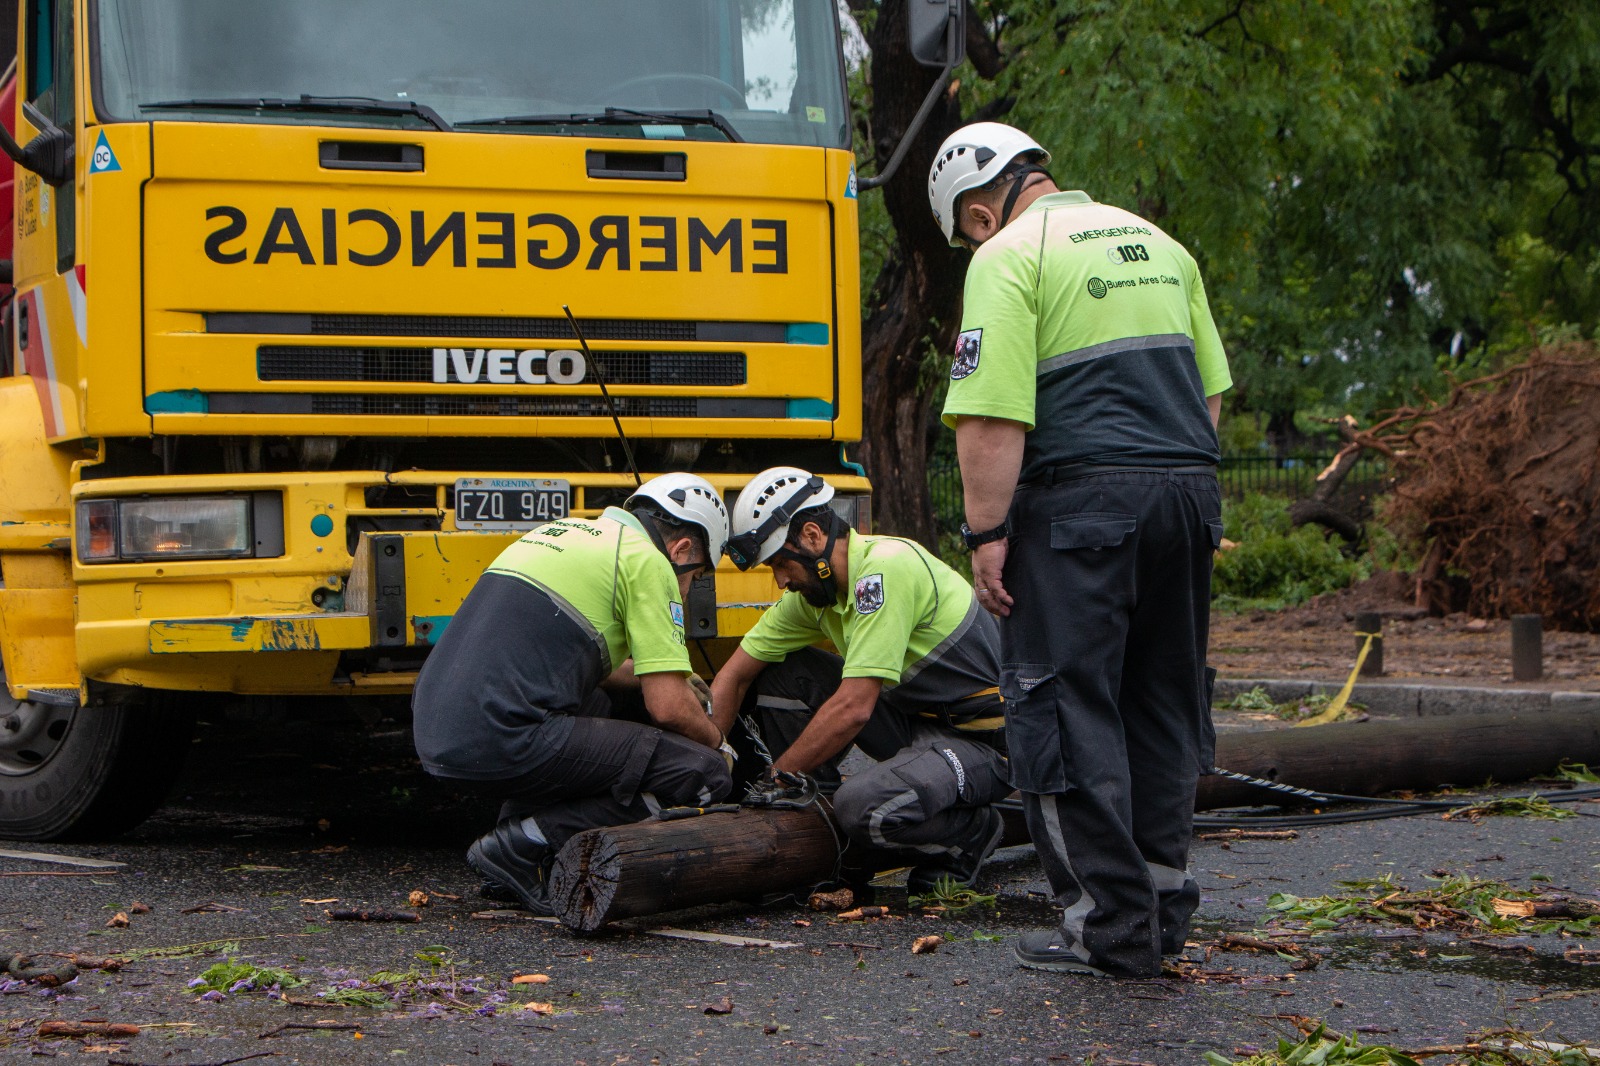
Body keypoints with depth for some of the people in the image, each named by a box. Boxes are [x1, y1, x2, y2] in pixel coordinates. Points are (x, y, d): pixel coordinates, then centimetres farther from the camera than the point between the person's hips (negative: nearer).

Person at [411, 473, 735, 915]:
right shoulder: (646, 561, 0)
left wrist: (648, 671, 46)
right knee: (701, 775, -3)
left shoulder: (559, 532, 25)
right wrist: (717, 741, 16)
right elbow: (668, 708, -5)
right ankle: (526, 845, -7)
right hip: (504, 742, -9)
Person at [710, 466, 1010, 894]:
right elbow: (734, 677, 10)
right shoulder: (813, 588, 3)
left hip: (983, 741, -9)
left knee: (863, 806, -34)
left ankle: (971, 834, -3)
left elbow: (853, 709, -27)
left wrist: (778, 778, -18)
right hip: (915, 721, 9)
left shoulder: (885, 568, -24)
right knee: (780, 673, -1)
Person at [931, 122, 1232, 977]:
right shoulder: (1156, 244, 18)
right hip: (1190, 488, 7)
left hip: (1082, 497, -7)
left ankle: (1110, 928, -1)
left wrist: (987, 533, -11)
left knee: (1068, 709, 0)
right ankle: (1162, 908, 19)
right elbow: (1211, 389, 20)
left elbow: (993, 419, -15)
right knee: (1162, 704, 15)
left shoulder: (1008, 257, -6)